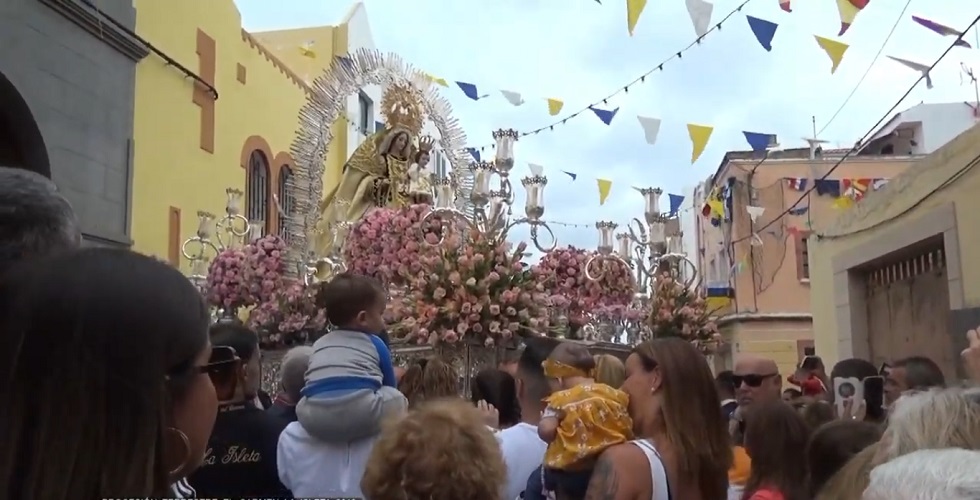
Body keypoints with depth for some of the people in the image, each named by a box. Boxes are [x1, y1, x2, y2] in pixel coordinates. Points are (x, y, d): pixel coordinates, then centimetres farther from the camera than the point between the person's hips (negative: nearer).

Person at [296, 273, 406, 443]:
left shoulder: (319, 344, 28)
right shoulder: (376, 344, 19)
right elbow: (390, 386, 29)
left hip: (314, 419, 3)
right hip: (362, 416, -3)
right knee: (398, 399, 22)